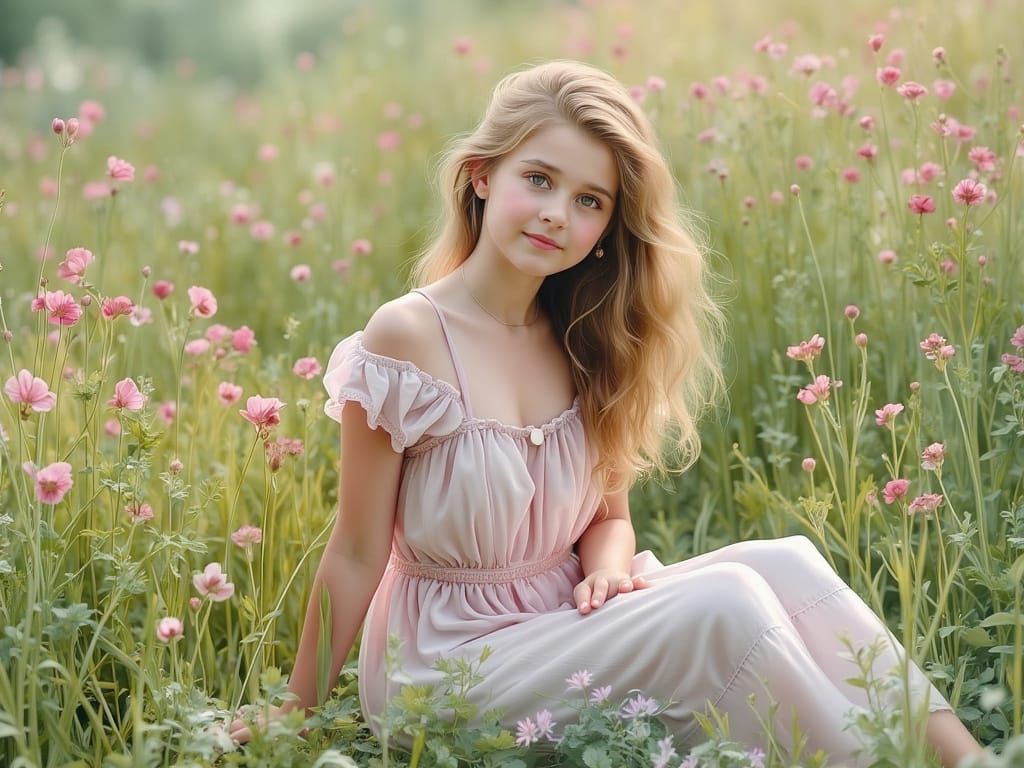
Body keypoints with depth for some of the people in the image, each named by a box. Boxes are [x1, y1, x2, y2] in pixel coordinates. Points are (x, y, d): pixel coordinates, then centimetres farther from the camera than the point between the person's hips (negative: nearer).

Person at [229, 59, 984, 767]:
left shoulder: (582, 344, 3)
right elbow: (357, 557, -10)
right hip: (445, 659, -6)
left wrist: (609, 568, -12)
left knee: (785, 563, -17)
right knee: (726, 602, -25)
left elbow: (608, 515, 11)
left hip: (566, 629, 6)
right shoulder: (408, 337, -15)